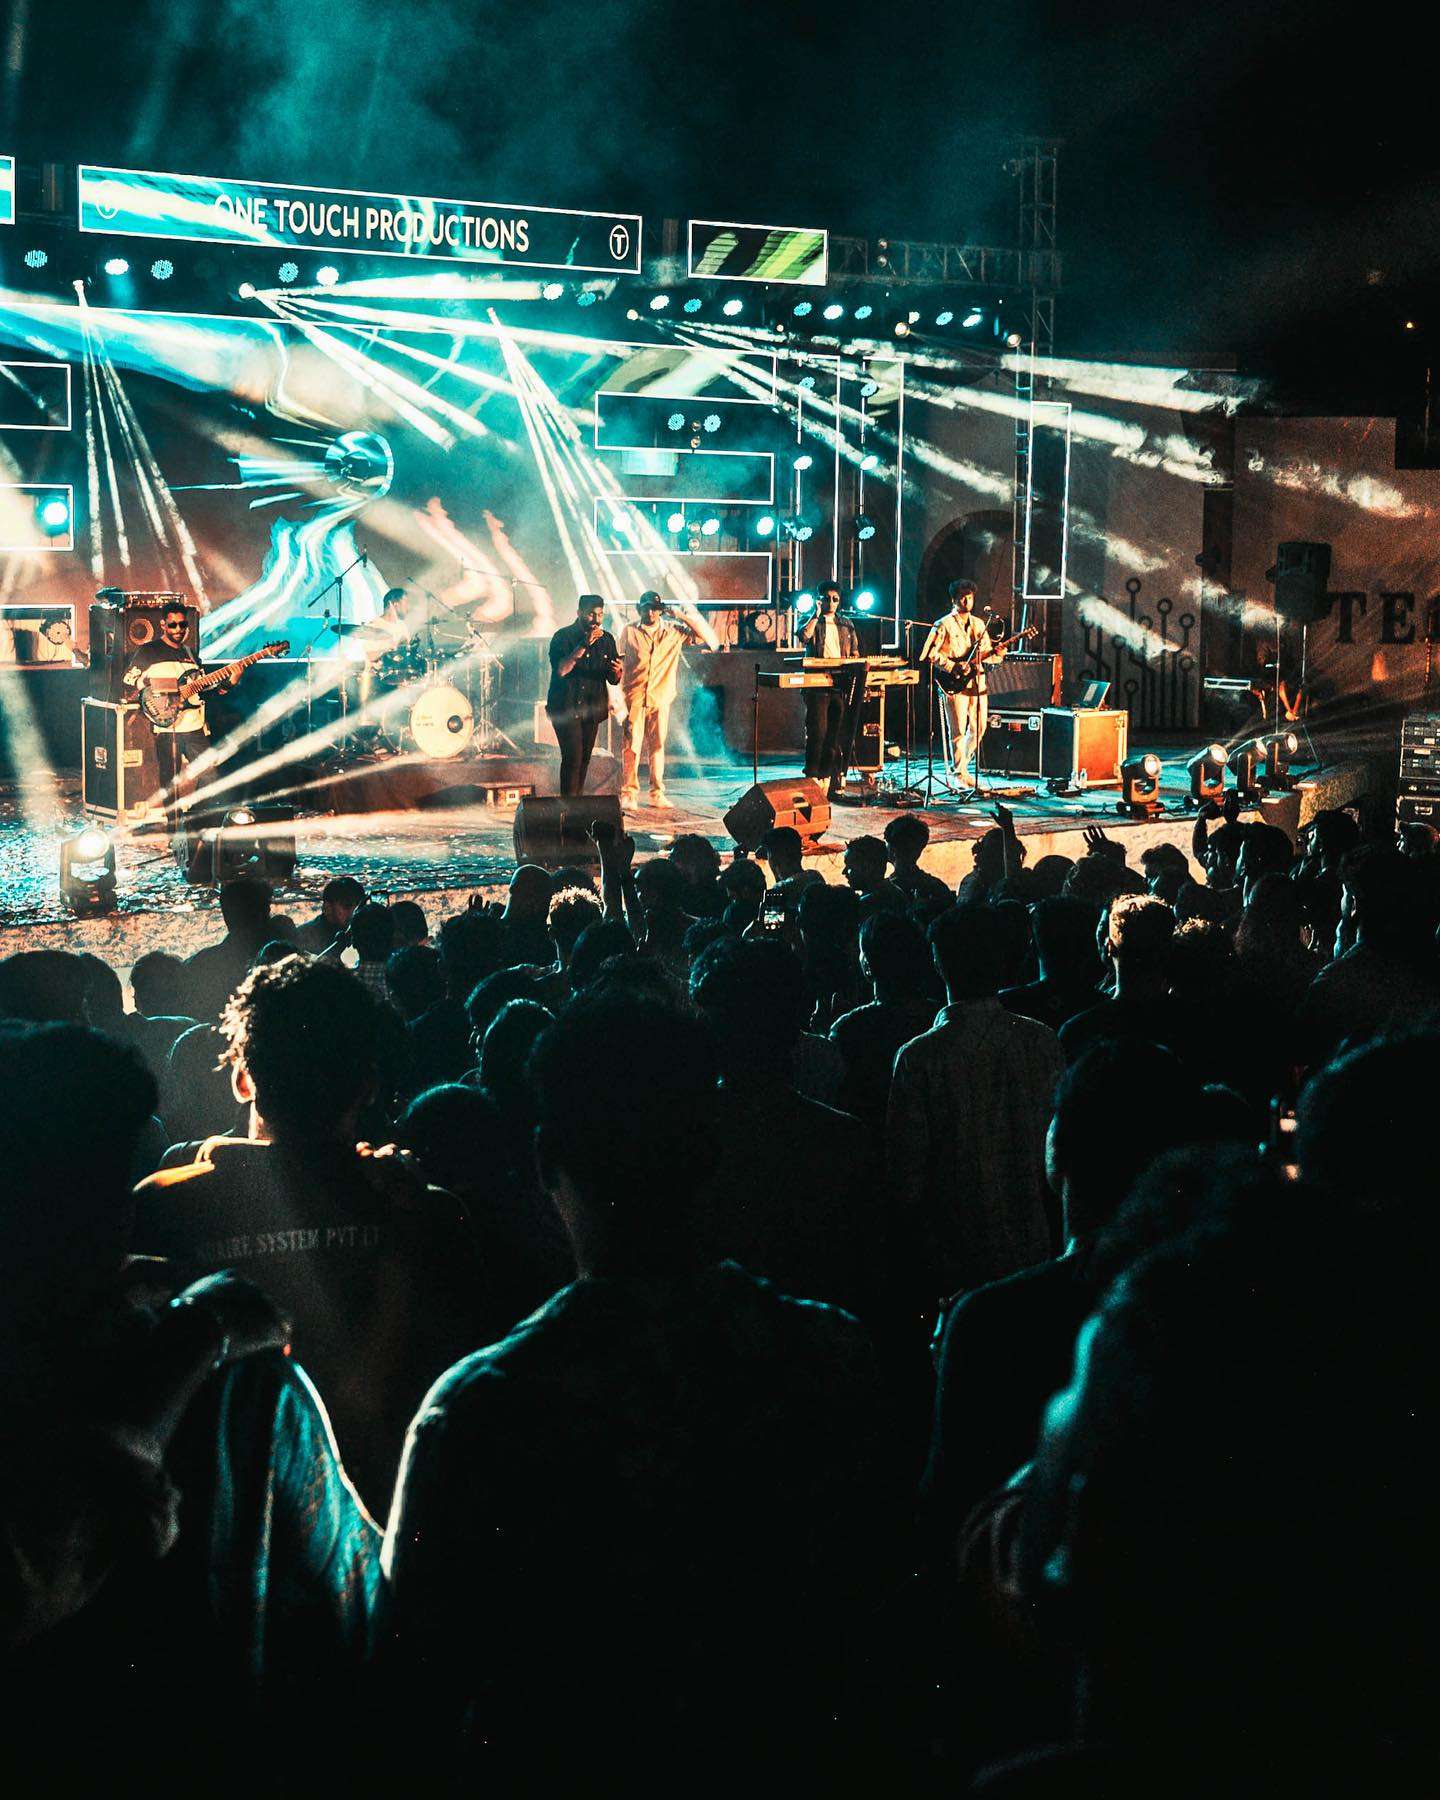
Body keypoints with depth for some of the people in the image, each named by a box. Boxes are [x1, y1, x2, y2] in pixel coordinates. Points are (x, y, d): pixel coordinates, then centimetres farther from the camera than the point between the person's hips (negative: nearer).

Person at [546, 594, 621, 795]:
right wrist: (584, 645, -24)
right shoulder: (564, 636, -4)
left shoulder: (607, 639, 10)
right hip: (565, 708, -5)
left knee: (584, 759, 8)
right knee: (573, 757, -15)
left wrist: (616, 671, -12)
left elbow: (614, 680, 12)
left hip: (592, 709, 5)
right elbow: (560, 670, -20)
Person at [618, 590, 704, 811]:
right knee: (632, 746, -4)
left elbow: (703, 636, 1)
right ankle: (628, 793, 1)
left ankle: (657, 794, 12)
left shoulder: (673, 632, 6)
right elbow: (618, 662, 7)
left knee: (657, 746, 6)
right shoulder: (629, 632, 4)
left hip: (660, 699, 1)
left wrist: (680, 616, -6)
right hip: (634, 698, -1)